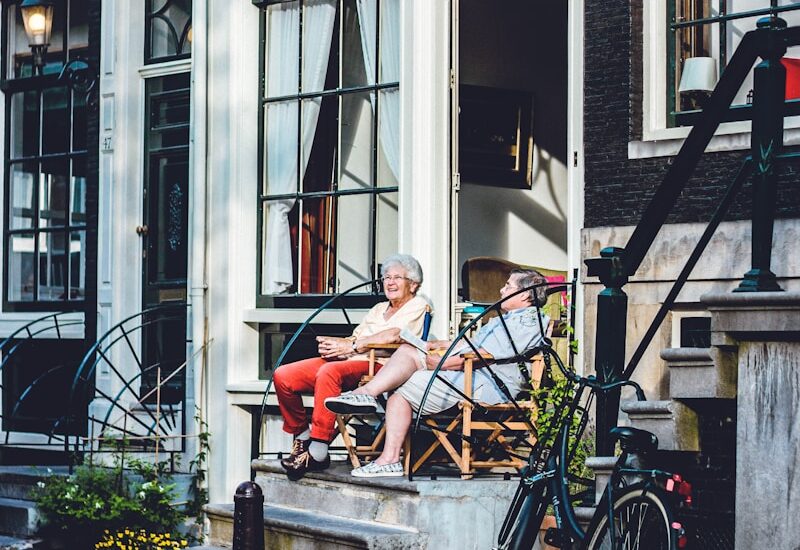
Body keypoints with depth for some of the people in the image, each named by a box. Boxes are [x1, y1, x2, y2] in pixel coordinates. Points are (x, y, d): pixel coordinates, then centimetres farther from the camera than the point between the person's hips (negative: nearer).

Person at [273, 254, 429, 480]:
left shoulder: (417, 306, 9)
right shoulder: (378, 309, 32)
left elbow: (394, 335, -10)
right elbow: (354, 338, 19)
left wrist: (351, 346, -12)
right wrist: (331, 344, -3)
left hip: (378, 365, -8)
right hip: (346, 361, 8)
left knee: (329, 372, -39)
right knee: (283, 376, -11)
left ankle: (318, 452, -37)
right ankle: (302, 439, 3)